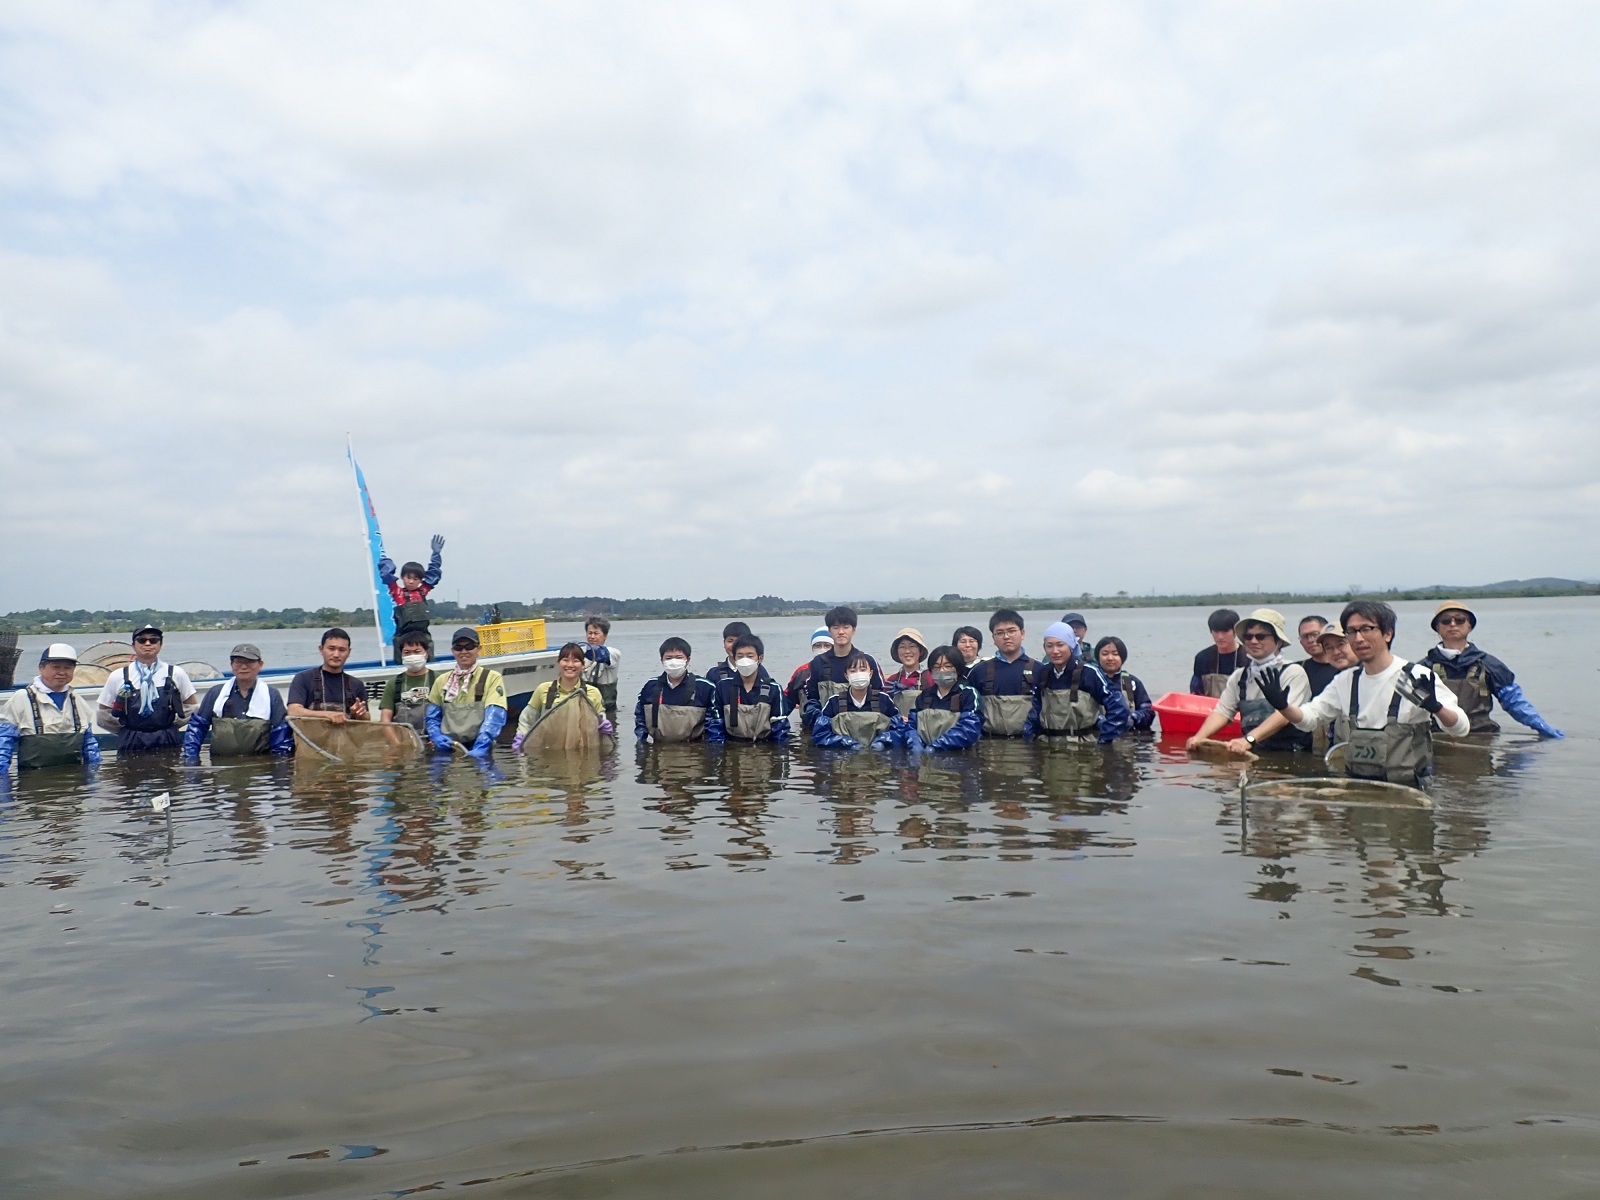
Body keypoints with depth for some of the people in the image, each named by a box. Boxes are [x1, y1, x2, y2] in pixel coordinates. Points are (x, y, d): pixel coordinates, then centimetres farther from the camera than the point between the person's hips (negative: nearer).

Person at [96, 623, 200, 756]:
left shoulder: (176, 674, 3)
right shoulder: (118, 677, 3)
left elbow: (193, 706, 12)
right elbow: (102, 714, 10)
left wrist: (173, 721, 4)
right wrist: (126, 728, 8)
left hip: (168, 745, 0)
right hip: (131, 747, 0)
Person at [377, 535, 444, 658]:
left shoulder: (422, 591, 11)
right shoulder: (397, 592, 4)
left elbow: (433, 574, 17)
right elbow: (386, 574, 5)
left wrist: (436, 554, 16)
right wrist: (383, 556, 9)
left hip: (423, 635, 3)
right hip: (403, 637, -3)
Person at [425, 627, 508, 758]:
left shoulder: (492, 678, 1)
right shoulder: (442, 680, 14)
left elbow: (494, 718, -9)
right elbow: (432, 718, 17)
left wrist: (479, 749, -21)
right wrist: (438, 738, -4)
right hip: (447, 751, 3)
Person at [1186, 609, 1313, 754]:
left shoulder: (1293, 673, -4)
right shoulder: (1239, 676, 12)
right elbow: (1222, 711, 6)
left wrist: (1249, 739, -30)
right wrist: (1199, 737, -13)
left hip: (1290, 757, -4)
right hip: (1253, 754, 4)